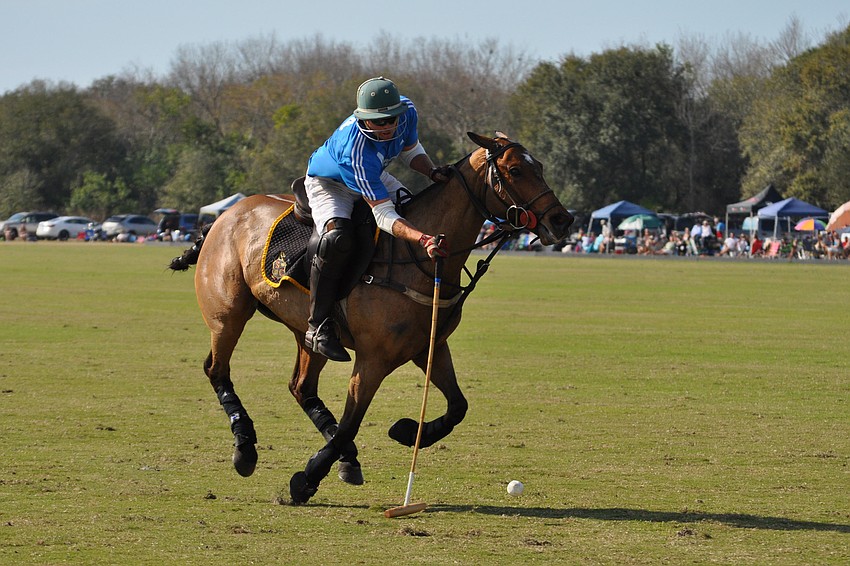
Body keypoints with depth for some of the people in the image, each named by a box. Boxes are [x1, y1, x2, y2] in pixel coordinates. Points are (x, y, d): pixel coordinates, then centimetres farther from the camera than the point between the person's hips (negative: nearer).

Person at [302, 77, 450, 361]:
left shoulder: (407, 111, -24)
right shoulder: (356, 149, -43)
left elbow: (411, 150, 2)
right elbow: (383, 215, -43)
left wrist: (432, 172, -19)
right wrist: (423, 239, -57)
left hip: (375, 178, 8)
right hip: (329, 185, -7)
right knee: (337, 239, -34)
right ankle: (318, 327, -26)